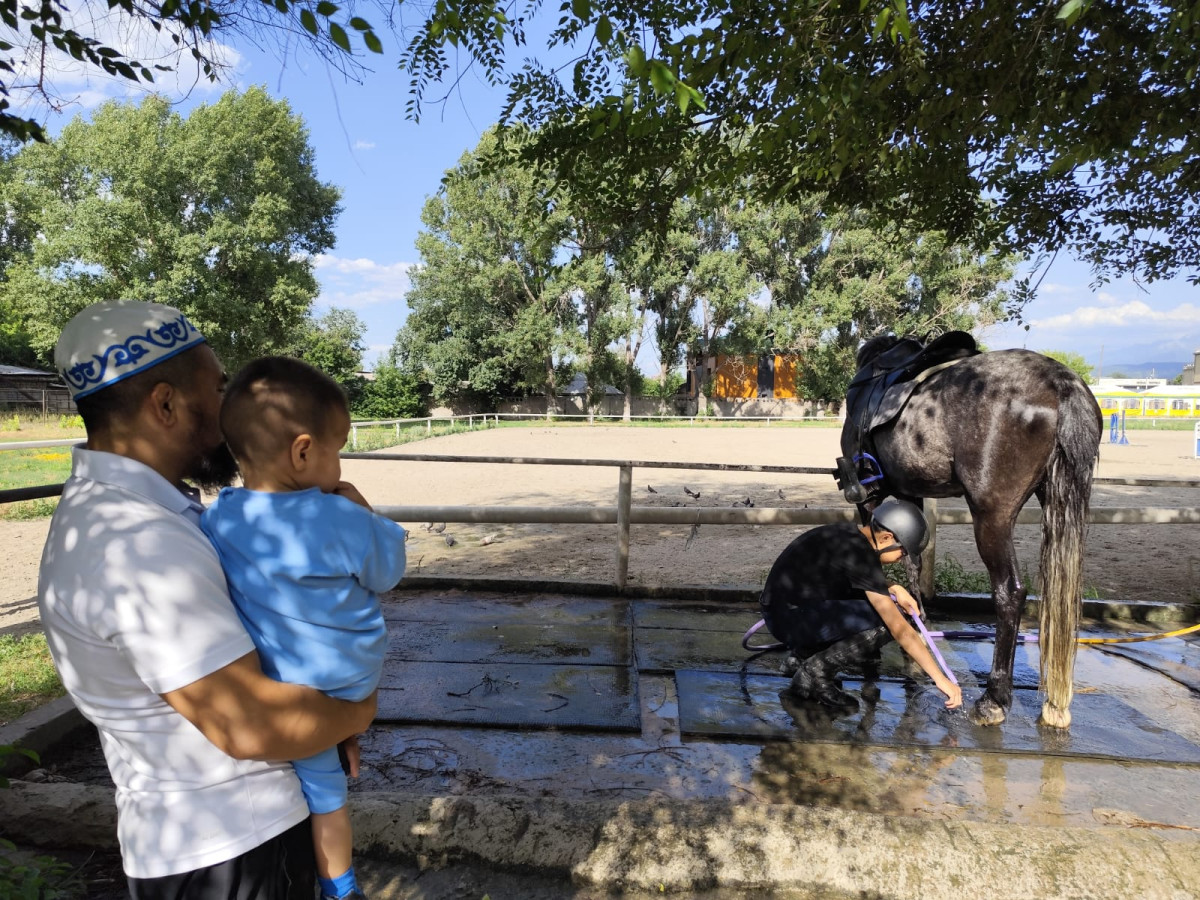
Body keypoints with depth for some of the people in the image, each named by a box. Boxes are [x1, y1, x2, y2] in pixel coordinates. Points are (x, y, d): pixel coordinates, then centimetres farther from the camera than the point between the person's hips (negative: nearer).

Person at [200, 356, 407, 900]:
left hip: (275, 693, 1)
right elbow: (387, 570, -7)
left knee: (319, 790, 18)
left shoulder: (214, 522, -13)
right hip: (347, 681, -1)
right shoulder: (341, 523, -25)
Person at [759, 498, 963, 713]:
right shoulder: (859, 553, -19)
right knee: (885, 621, -17)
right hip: (788, 617, -10)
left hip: (785, 607, 10)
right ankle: (813, 674, -5)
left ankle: (803, 655, 15)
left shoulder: (845, 533, 7)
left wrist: (893, 589, 7)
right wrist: (940, 679, -13)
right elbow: (899, 628, -19)